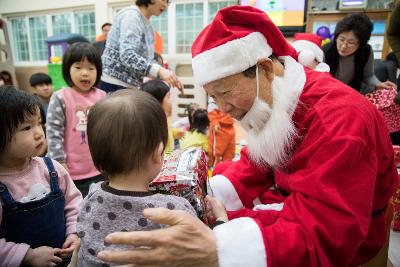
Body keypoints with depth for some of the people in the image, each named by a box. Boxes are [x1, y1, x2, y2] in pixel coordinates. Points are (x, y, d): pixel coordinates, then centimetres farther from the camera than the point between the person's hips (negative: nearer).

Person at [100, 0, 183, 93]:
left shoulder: (147, 25, 14)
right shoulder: (131, 15, -13)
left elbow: (147, 59, 15)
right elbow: (127, 56, -27)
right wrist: (159, 70, -37)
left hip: (130, 86, 9)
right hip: (114, 85, -9)